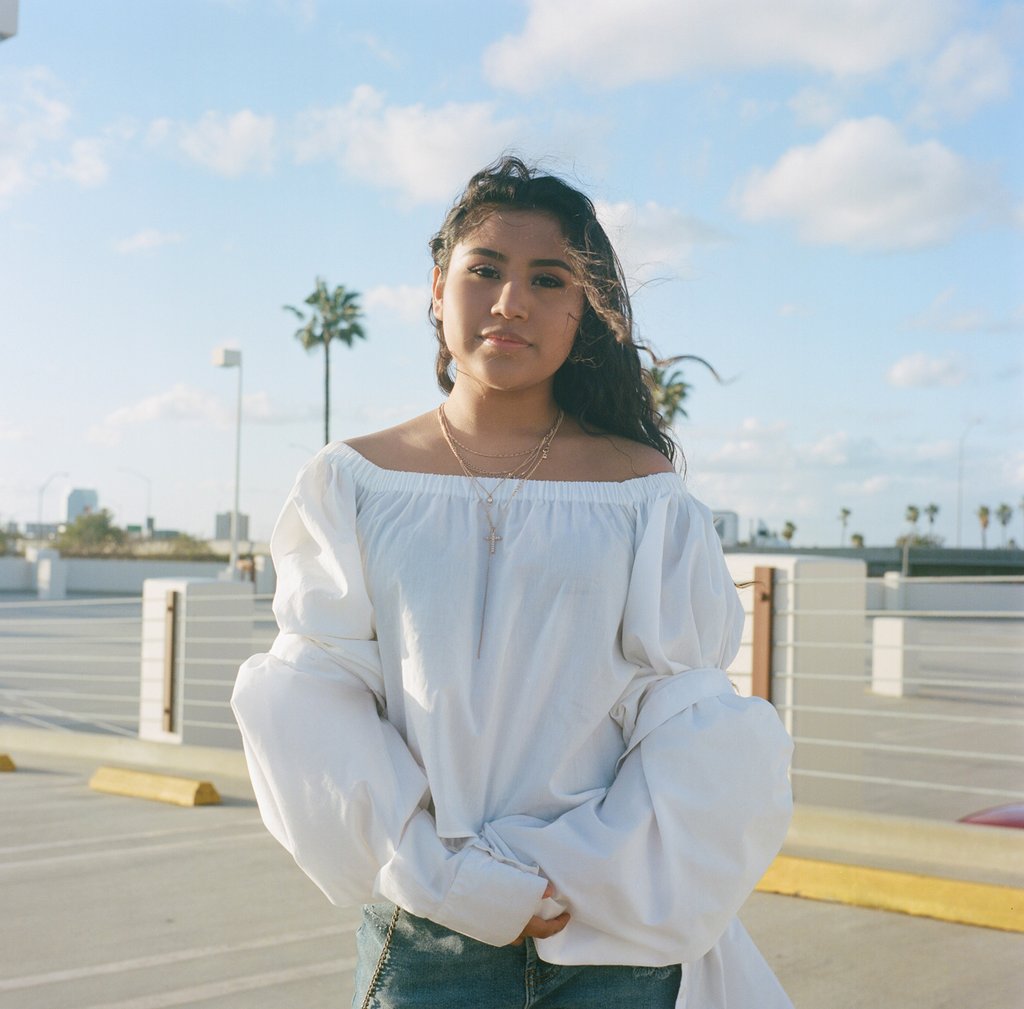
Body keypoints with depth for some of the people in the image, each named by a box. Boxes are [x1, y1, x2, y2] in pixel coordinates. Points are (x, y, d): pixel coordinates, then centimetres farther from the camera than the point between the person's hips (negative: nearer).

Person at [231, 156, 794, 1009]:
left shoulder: (645, 495, -2)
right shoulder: (355, 483, 0)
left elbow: (694, 734, -4)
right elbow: (311, 707, -5)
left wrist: (580, 881, -15)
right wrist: (452, 877, -14)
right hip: (424, 938, 0)